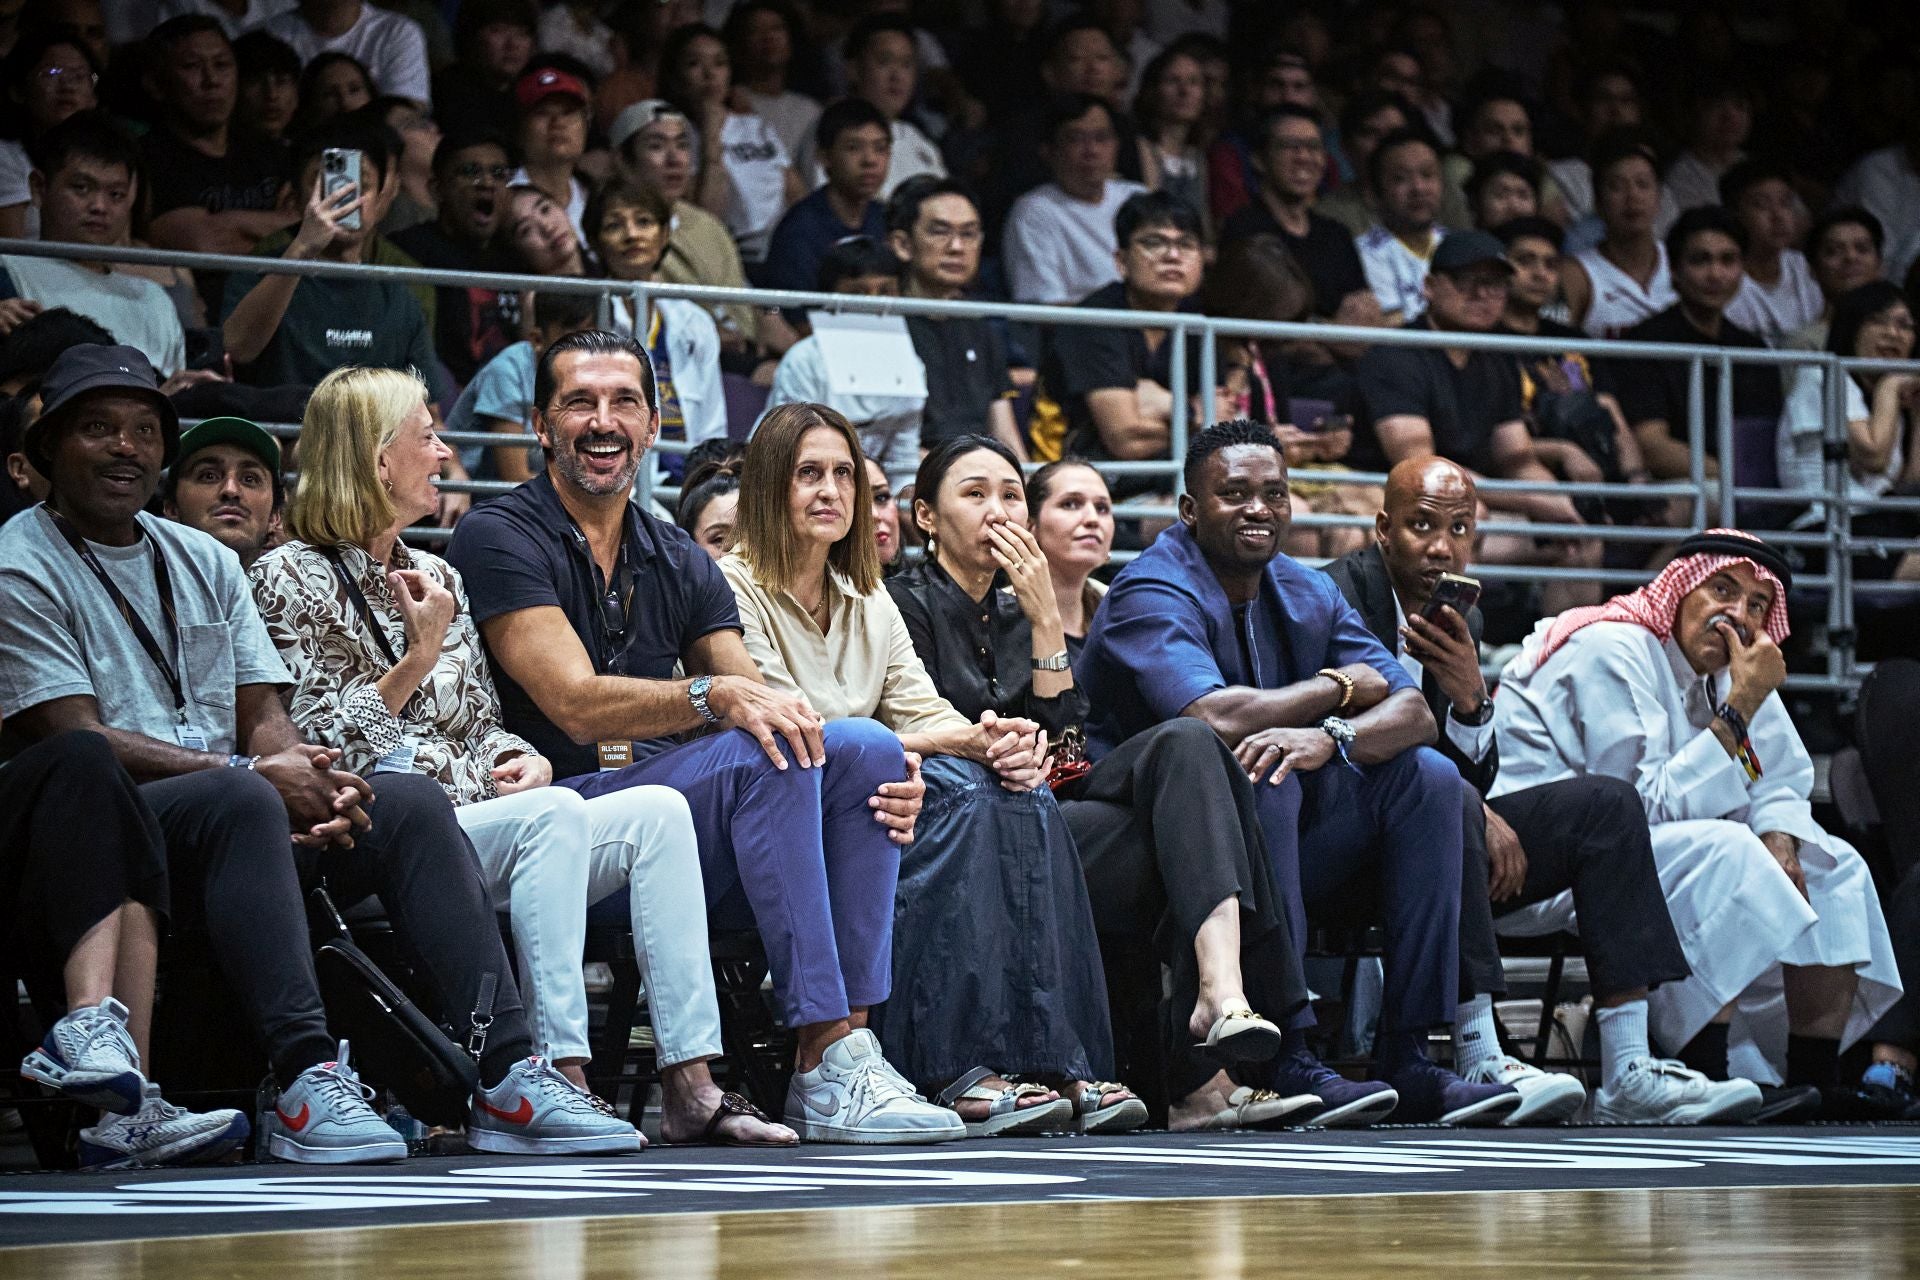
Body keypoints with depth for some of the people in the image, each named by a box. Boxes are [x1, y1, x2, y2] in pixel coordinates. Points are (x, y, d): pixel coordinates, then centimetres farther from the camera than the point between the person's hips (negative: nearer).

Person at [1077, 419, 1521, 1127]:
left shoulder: (1308, 593, 9)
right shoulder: (1151, 595, -13)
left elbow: (1413, 712, -3)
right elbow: (1218, 717, -31)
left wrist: (1329, 737, -26)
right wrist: (1338, 686, -13)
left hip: (1280, 846, 7)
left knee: (1428, 775, -9)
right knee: (1259, 777, -33)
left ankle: (1407, 1056, -16)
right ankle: (1285, 1061, -36)